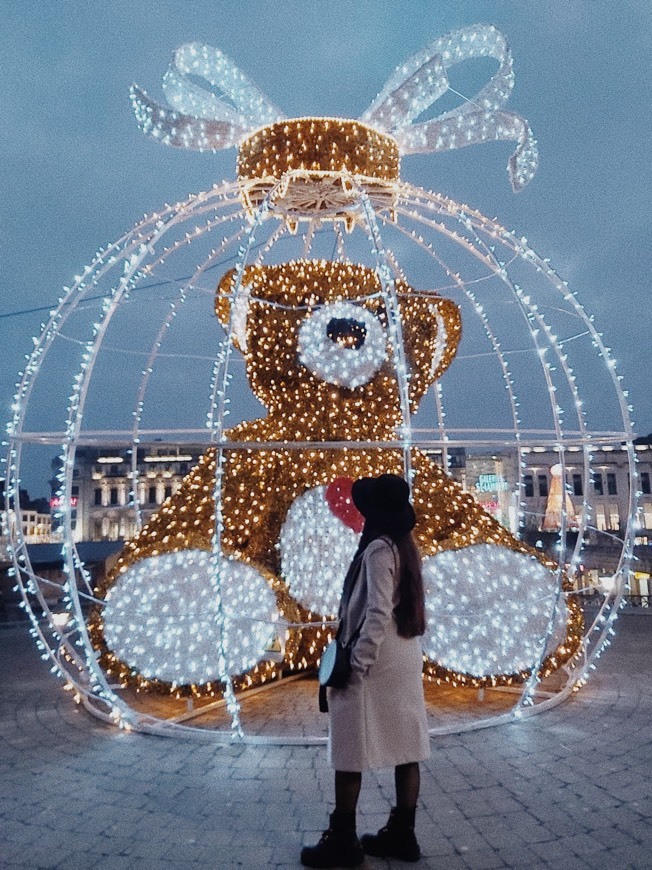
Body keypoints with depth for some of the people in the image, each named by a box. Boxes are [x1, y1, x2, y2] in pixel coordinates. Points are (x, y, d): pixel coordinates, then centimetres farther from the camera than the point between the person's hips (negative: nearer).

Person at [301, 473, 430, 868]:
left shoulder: (378, 549, -17)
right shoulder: (408, 547, 9)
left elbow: (378, 614, -22)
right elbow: (407, 607, 12)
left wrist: (357, 664, -20)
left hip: (376, 661, -9)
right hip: (407, 659, 9)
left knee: (350, 752, 2)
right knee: (406, 748, 12)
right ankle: (401, 834, 22)